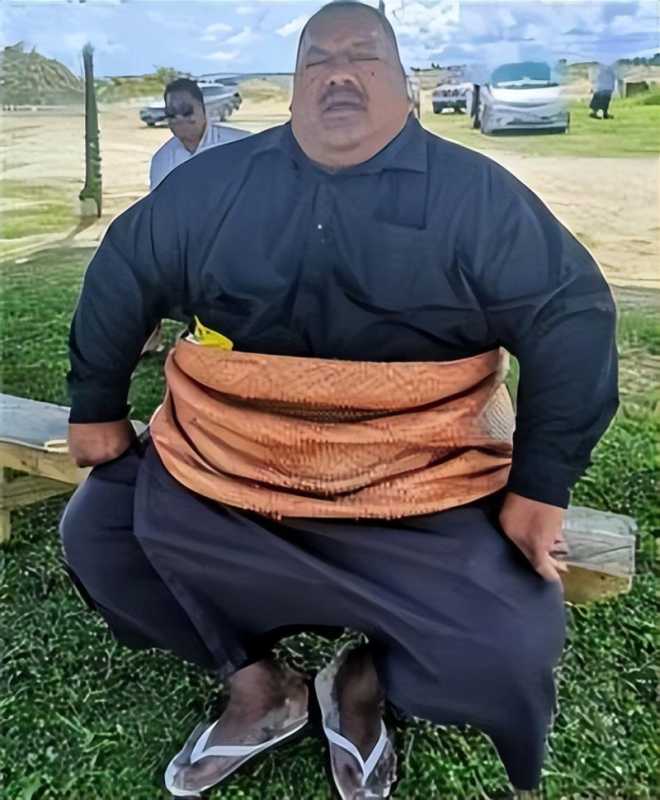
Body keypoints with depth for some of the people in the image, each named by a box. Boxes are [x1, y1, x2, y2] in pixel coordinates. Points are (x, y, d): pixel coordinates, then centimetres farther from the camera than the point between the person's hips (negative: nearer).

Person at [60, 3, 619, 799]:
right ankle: (259, 690, 18)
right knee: (94, 531, 4)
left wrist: (542, 487, -9)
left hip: (417, 494, -2)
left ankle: (363, 684, 18)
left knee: (517, 641, -17)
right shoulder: (214, 182, 2)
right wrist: (98, 407, 13)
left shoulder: (476, 194, -5)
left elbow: (571, 316, -5)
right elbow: (123, 276, 11)